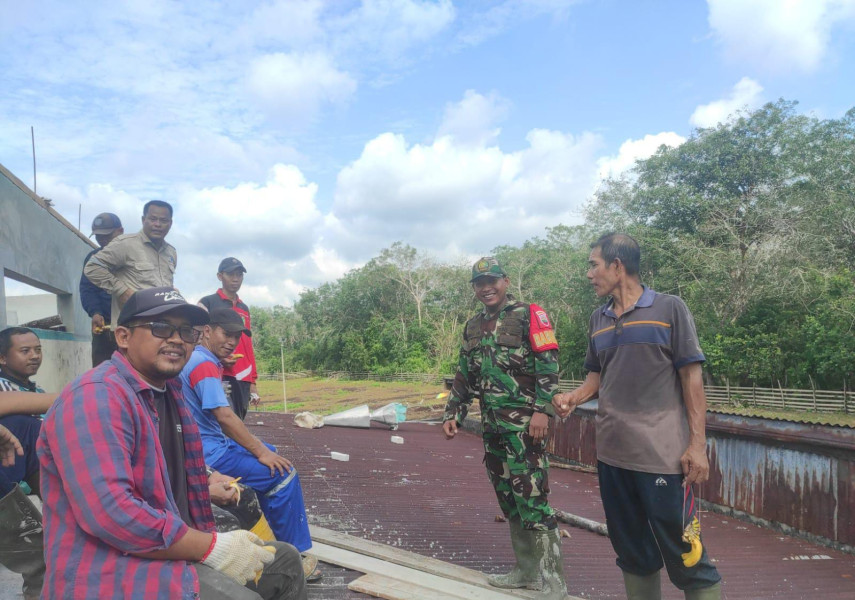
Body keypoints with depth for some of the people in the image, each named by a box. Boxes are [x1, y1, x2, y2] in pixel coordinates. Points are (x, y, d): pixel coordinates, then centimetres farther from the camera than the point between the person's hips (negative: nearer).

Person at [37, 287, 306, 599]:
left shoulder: (168, 392, 11)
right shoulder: (96, 397, -19)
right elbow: (110, 514, -29)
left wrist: (211, 484, 13)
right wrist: (214, 548, -23)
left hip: (174, 549, 10)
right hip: (111, 572, -9)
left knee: (285, 560, 15)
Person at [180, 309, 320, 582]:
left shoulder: (194, 359, 15)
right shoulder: (204, 364, -18)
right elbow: (224, 416, -26)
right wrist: (260, 452, -19)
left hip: (208, 444, 11)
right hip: (207, 453, -11)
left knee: (272, 454, 23)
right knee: (284, 473, -15)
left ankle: (270, 536, 28)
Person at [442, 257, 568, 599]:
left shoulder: (529, 315, -4)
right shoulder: (473, 327, 16)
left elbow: (548, 365, -11)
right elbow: (464, 376, 21)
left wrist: (542, 410, -18)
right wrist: (453, 413, 14)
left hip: (524, 424, -7)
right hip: (492, 426, 7)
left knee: (532, 499, -7)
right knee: (509, 500, 12)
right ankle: (526, 570, 24)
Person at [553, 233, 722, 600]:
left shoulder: (669, 309, -4)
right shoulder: (598, 320, 11)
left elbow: (691, 377, -5)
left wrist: (698, 444, -10)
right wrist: (573, 398, -1)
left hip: (662, 455, -5)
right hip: (611, 453, 5)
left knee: (683, 555, 1)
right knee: (632, 552, 15)